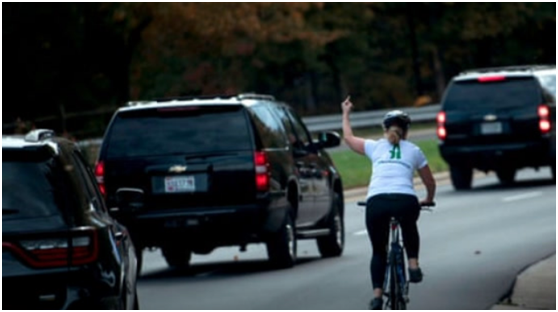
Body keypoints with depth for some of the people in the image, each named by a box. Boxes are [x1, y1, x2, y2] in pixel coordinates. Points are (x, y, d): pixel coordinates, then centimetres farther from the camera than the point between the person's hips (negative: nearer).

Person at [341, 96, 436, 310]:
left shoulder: (375, 147, 21)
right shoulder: (414, 151, 22)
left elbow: (348, 137, 39)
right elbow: (430, 183, 32)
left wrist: (346, 113, 54)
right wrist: (428, 200, 51)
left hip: (376, 202, 0)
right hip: (406, 201, 0)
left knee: (378, 251, 18)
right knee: (409, 227, 37)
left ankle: (377, 295, 5)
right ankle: (413, 264, 21)